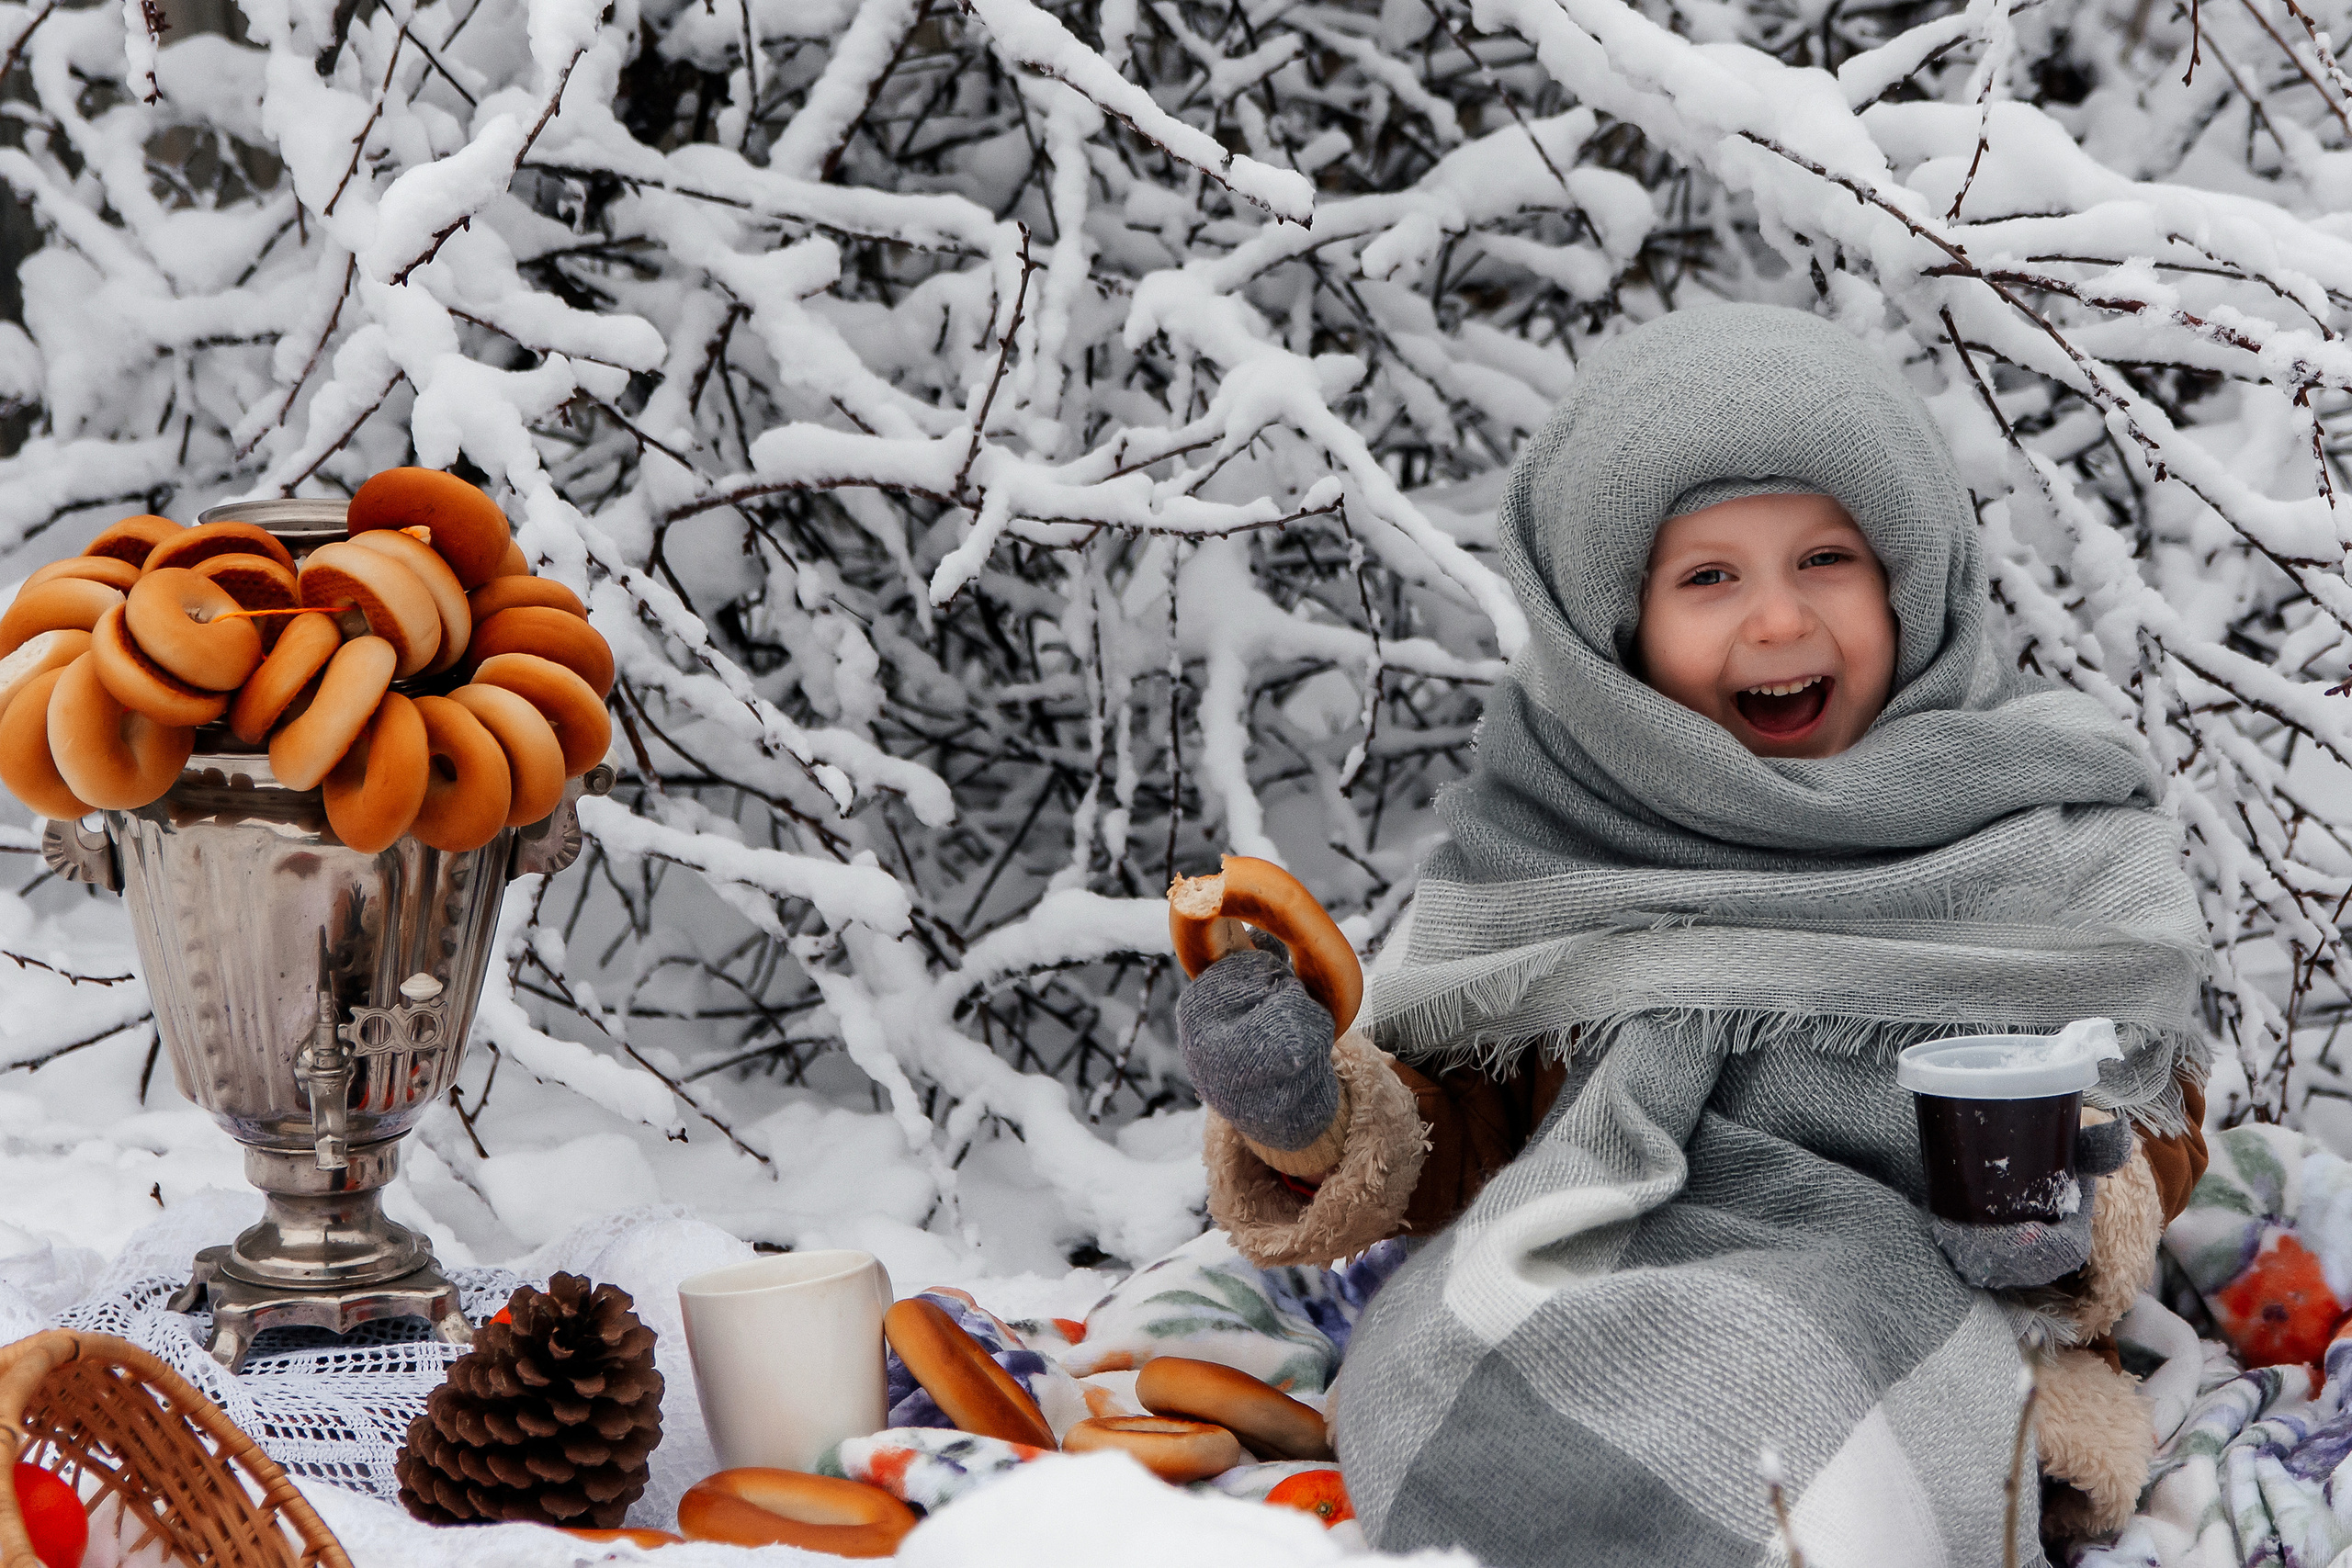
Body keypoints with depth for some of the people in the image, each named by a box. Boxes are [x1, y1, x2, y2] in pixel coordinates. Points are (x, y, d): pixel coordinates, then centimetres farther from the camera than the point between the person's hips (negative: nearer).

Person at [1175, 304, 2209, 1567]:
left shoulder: (2043, 823, 12)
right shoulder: (1541, 838, 15)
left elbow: (2151, 1098, 15)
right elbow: (1471, 1111, 17)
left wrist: (2092, 1206, -10)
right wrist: (1324, 1133, -6)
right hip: (1582, 1276, 2)